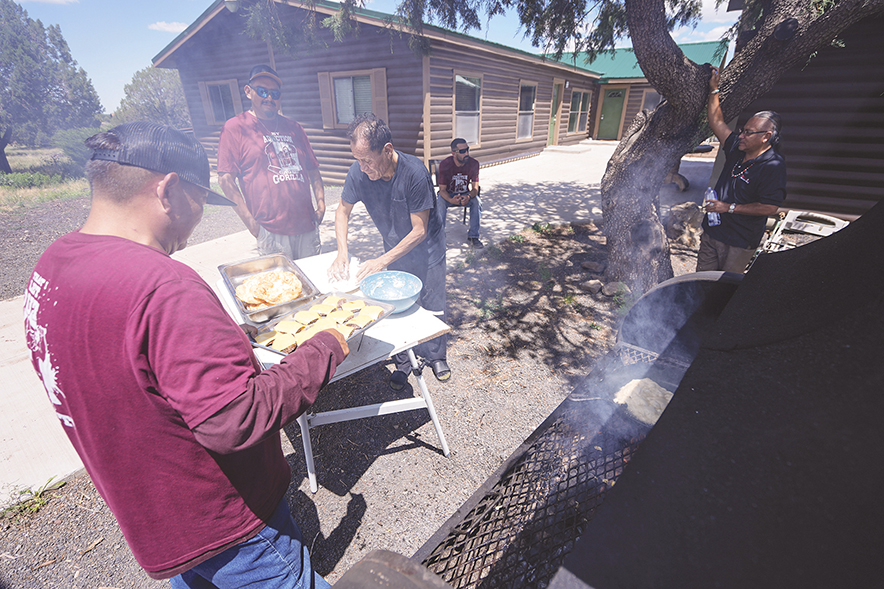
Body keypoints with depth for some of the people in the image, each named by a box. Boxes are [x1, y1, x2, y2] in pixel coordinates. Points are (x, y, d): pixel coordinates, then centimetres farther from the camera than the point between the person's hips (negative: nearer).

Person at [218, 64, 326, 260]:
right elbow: (225, 179, -4)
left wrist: (321, 203, 4)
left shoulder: (293, 128, 15)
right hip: (271, 231, -4)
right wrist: (251, 222, -10)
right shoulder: (234, 128, 2)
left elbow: (312, 170, 19)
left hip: (307, 226, 5)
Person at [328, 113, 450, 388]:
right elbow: (342, 210, -2)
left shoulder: (414, 172, -31)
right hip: (394, 249, 4)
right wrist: (342, 252, -16)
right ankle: (403, 362, 29)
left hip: (426, 250, -3)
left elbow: (419, 231, -26)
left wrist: (382, 261, -28)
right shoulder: (358, 172, -19)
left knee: (432, 308, 8)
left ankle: (436, 356, 32)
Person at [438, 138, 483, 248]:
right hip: (448, 195, -2)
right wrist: (451, 200, -42)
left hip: (466, 194, 2)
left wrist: (469, 197, -38)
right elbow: (442, 189, -18)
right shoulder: (444, 164, -21)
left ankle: (472, 237, -18)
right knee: (441, 204, -34)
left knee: (477, 202, -28)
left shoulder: (473, 164, -15)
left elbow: (475, 188, -13)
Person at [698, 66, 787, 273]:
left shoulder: (773, 166, -14)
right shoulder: (738, 148, 7)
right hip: (712, 232, 7)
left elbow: (770, 208, -19)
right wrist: (714, 89, 12)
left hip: (740, 242, -7)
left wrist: (729, 207, -19)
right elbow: (716, 122, 15)